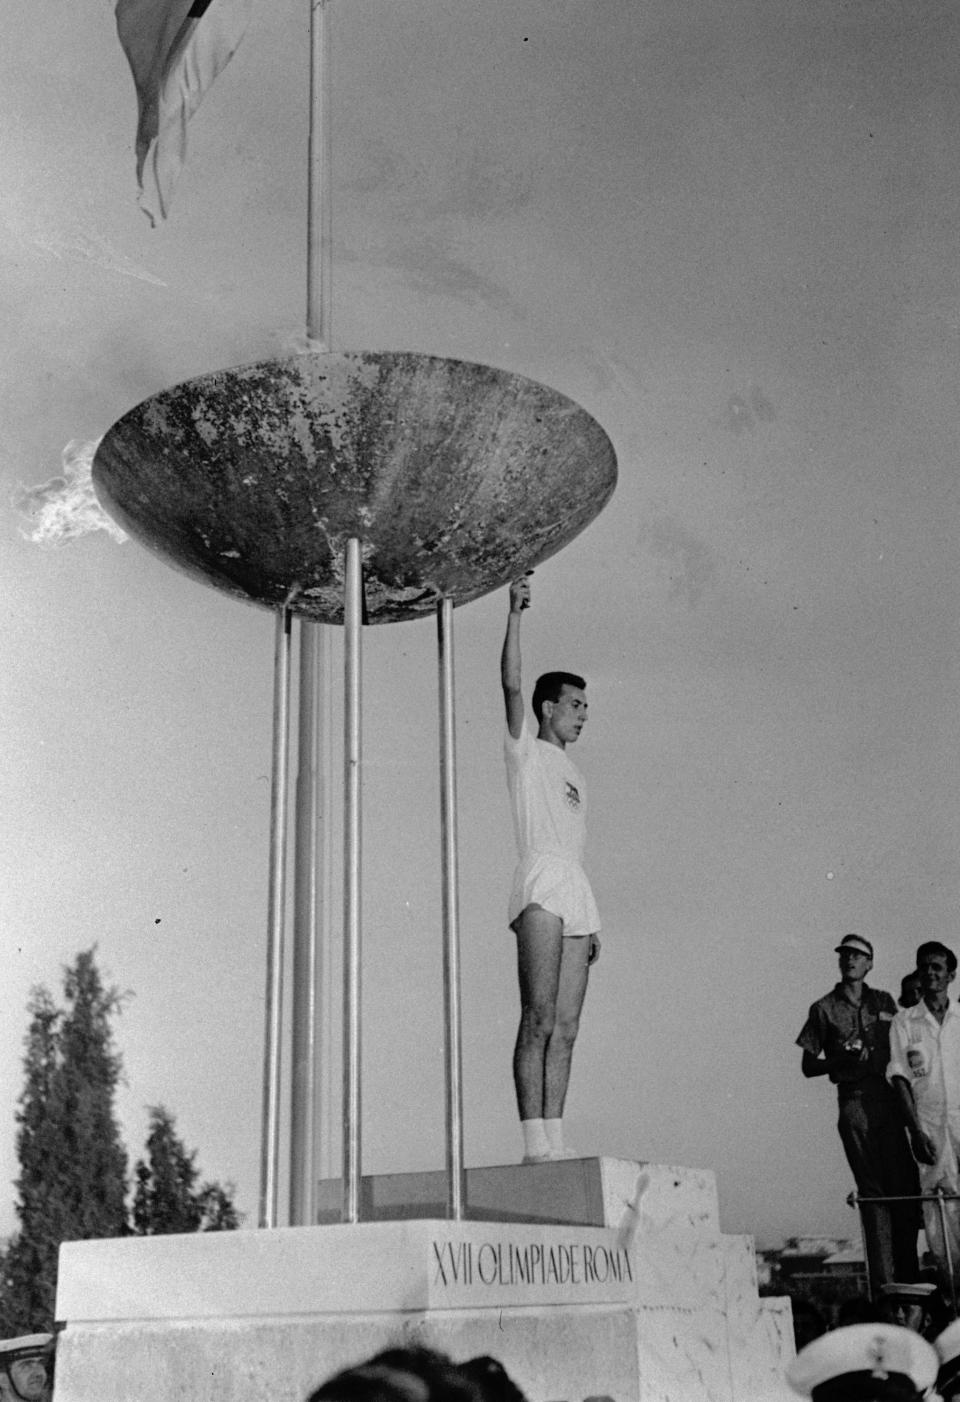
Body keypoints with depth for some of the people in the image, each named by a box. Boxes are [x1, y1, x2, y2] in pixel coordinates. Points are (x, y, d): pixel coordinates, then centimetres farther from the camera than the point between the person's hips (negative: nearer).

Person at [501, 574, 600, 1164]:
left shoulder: (573, 772, 28)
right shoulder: (524, 750, 10)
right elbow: (512, 684, -6)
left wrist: (594, 920, 19)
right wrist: (515, 614, -11)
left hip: (577, 892, 7)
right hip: (540, 883, -7)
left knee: (566, 1026, 2)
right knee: (539, 1018, -14)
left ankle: (556, 1137, 2)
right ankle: (535, 1142, -17)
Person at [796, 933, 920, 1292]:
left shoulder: (884, 1002, 16)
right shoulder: (824, 1009, 8)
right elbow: (808, 1066, 7)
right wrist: (845, 1060, -10)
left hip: (893, 1098, 3)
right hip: (855, 1099, -2)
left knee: (906, 1185, -2)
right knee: (873, 1190, -5)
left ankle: (908, 1275, 8)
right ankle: (883, 1282, -2)